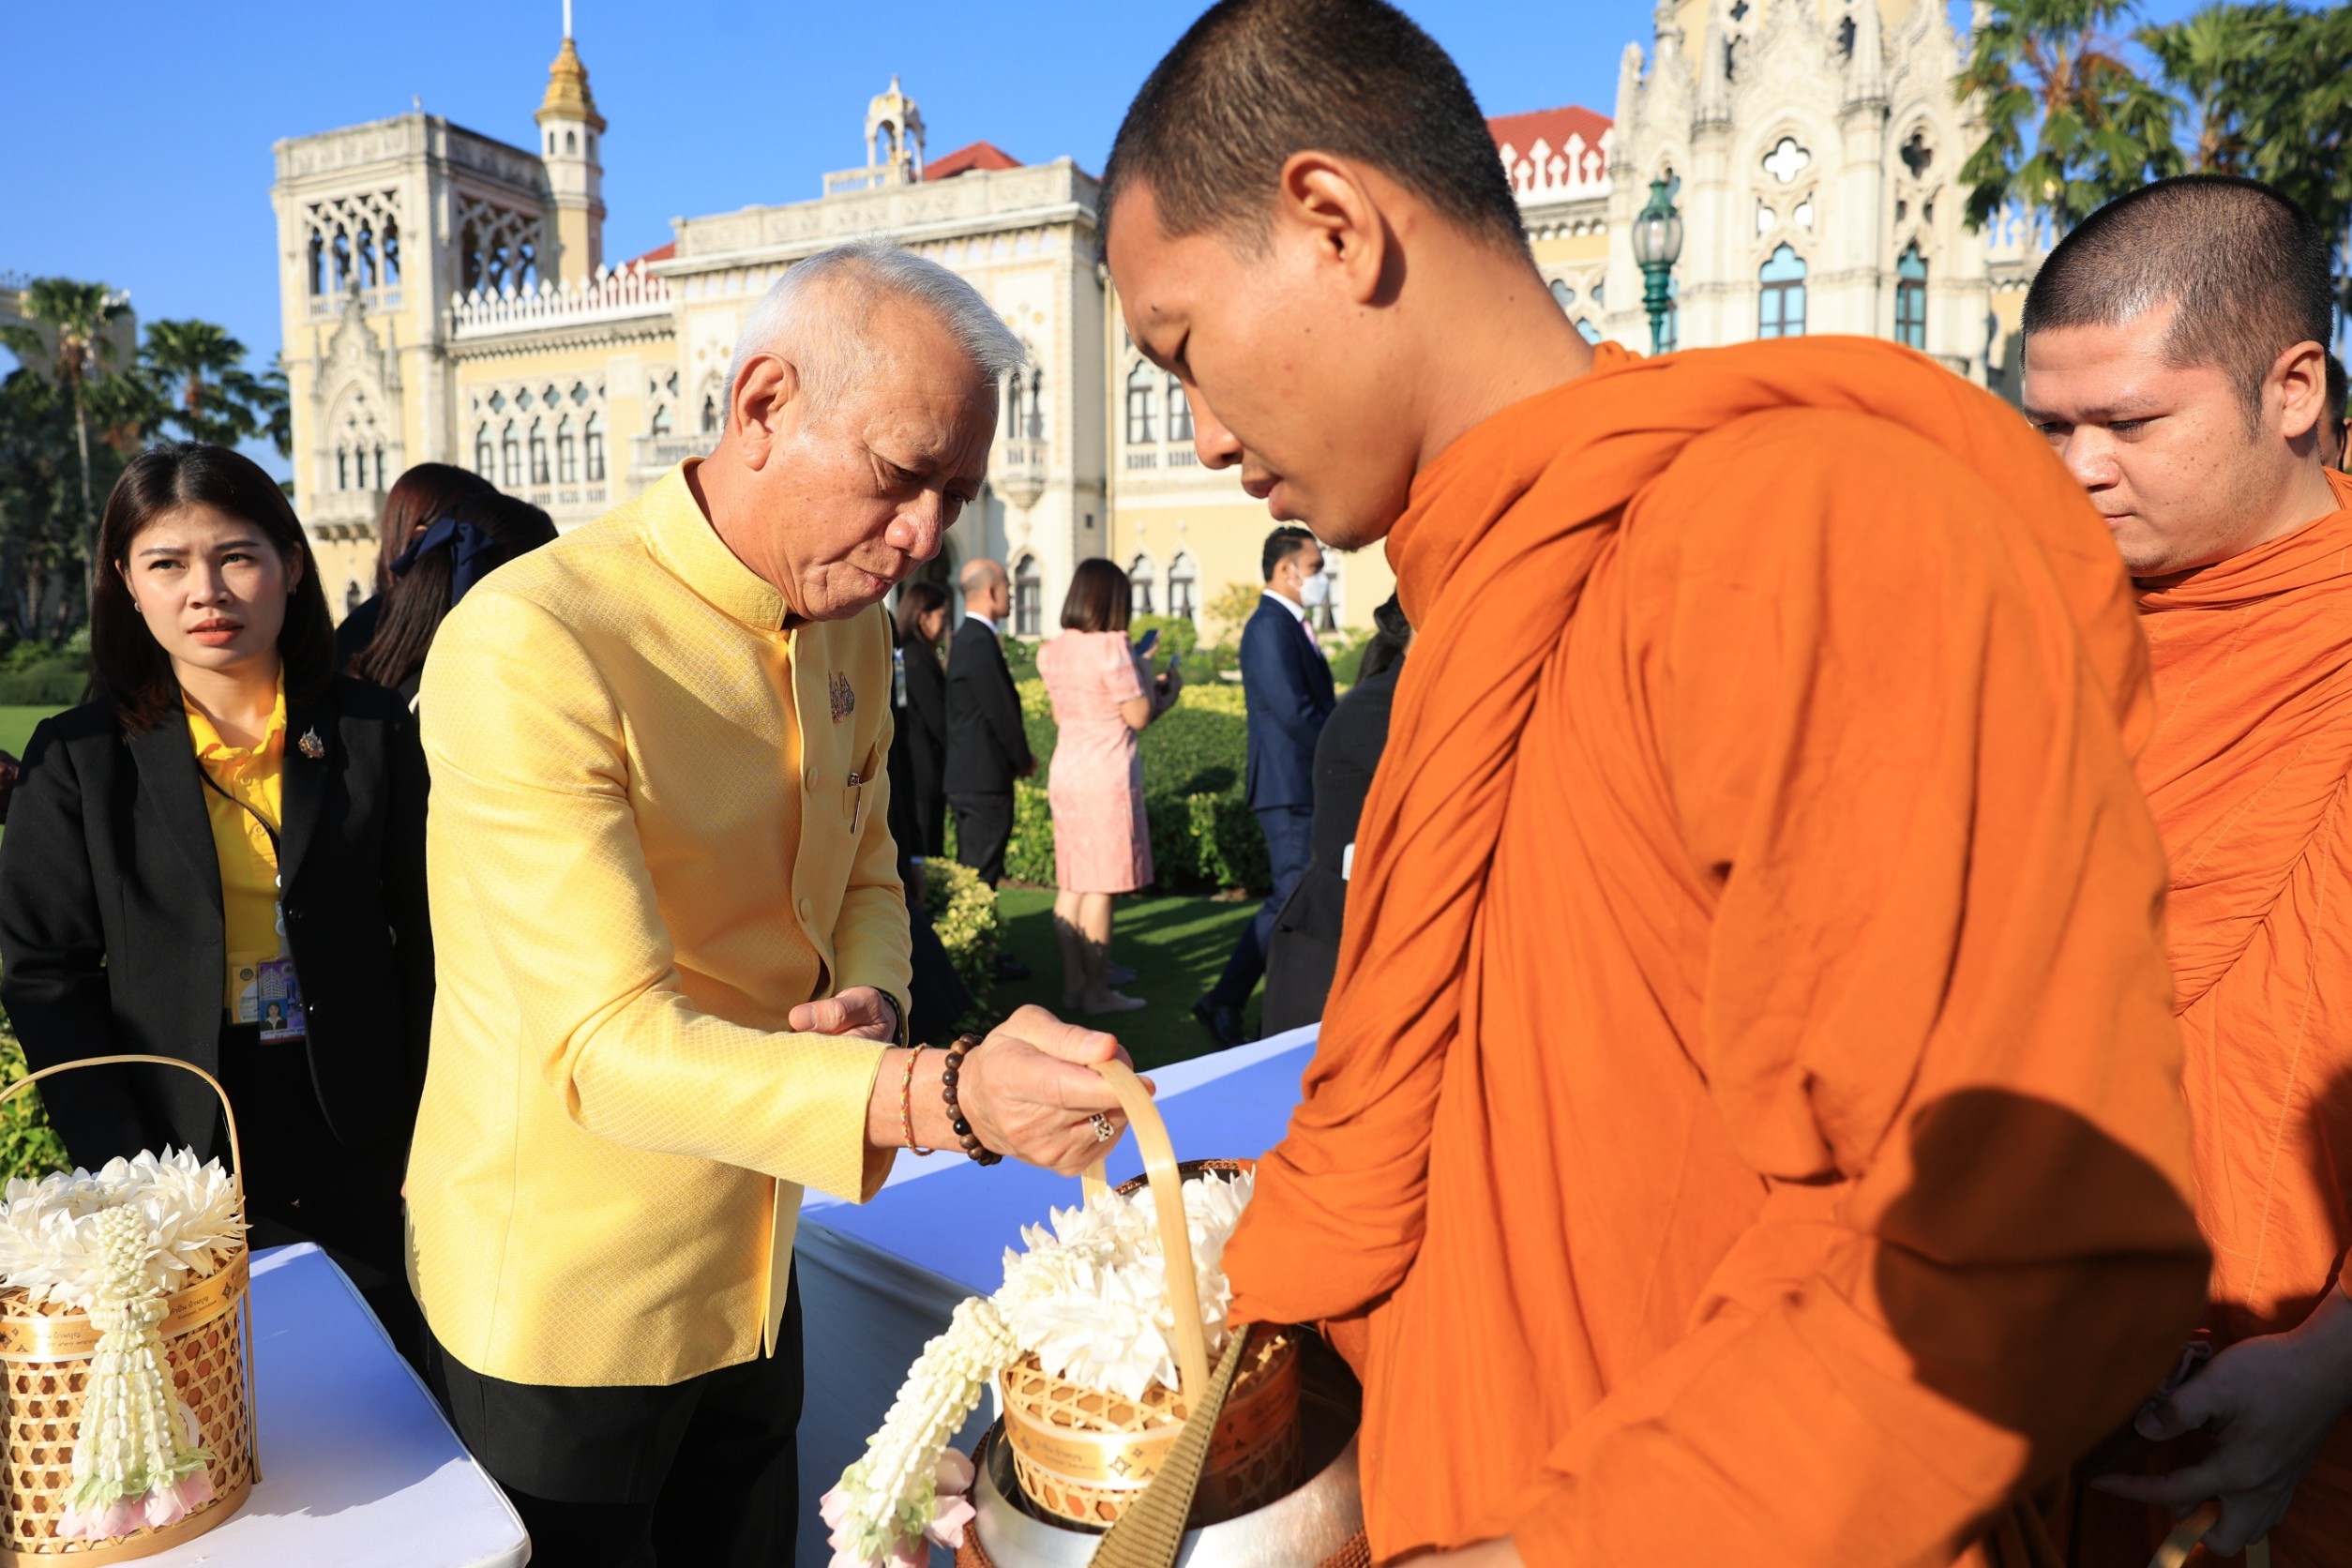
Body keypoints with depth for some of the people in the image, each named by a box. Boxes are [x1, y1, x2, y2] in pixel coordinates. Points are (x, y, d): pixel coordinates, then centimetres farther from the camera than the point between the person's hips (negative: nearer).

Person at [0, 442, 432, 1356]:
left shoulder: (373, 732, -1)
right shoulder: (80, 760, -1)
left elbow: (427, 942, 0)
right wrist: (129, 1181, -10)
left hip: (362, 1151, 1)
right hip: (177, 1150, 0)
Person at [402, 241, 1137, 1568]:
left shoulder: (855, 629, -1)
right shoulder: (531, 644, -26)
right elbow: (608, 1048, -30)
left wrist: (868, 1001, -12)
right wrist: (948, 1097, -42)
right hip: (563, 1302, -6)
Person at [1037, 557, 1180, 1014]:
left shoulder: (1052, 653, 8)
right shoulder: (1112, 647, -15)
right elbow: (1139, 716, -13)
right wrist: (1163, 687, 8)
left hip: (1065, 775, 8)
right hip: (1108, 776, -7)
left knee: (1071, 885, 11)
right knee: (1100, 888, -2)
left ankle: (1073, 985, 17)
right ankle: (1097, 992, 4)